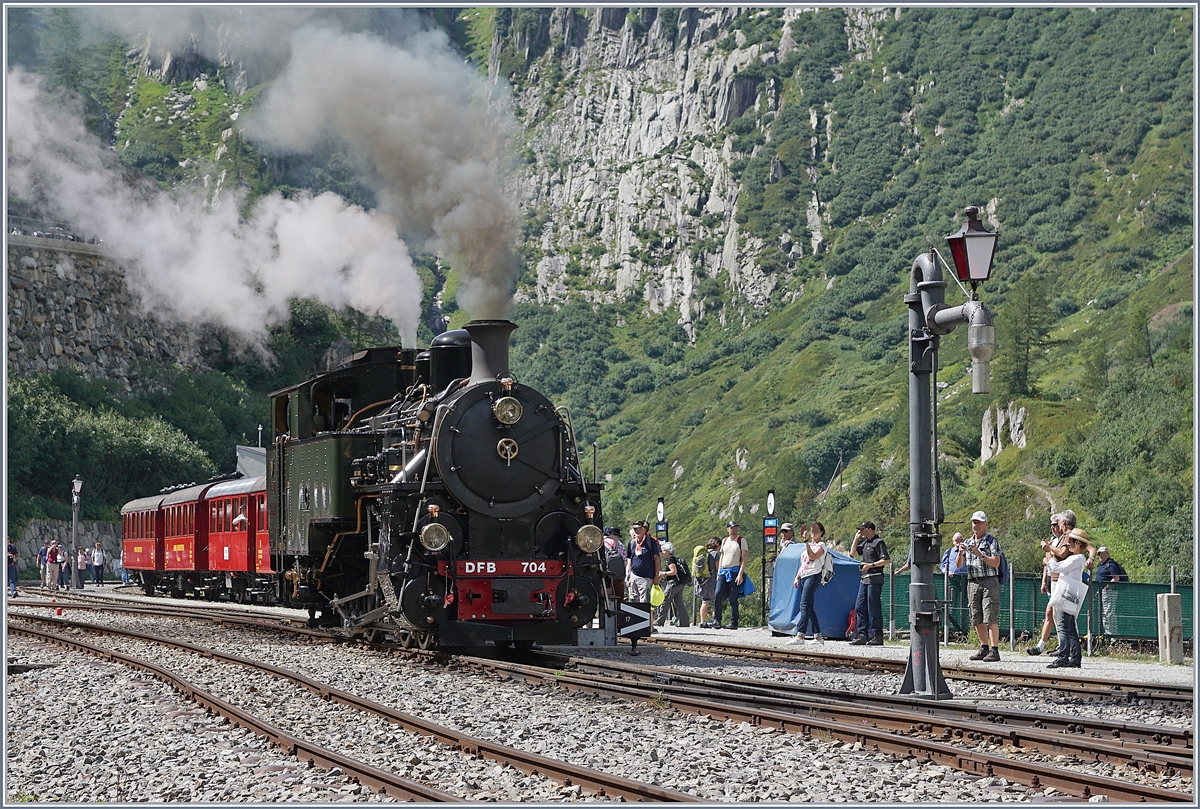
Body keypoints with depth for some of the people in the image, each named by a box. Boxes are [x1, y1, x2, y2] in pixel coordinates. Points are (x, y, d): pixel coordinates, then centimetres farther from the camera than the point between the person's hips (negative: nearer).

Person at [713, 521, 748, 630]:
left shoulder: (741, 540, -1)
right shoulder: (724, 541, 15)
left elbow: (744, 559, -6)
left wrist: (740, 574, -14)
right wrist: (718, 573, 14)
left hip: (735, 571, -5)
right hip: (723, 571, 5)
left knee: (733, 598, -5)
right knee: (718, 595, -6)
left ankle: (734, 622, 1)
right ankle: (717, 621, -2)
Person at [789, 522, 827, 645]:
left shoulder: (821, 545, -1)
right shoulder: (808, 545, 24)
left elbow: (813, 556, -19)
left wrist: (806, 541, -21)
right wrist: (797, 577, 17)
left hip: (813, 576, -9)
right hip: (803, 577, 9)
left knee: (804, 605, -18)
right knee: (809, 608, 5)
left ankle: (800, 636, -26)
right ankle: (818, 637, 7)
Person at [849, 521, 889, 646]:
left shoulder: (878, 542, -8)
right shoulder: (866, 543, 19)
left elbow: (887, 560, -15)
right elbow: (853, 553, 24)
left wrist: (871, 565, -19)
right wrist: (856, 538, 16)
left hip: (874, 580, -10)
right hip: (864, 579, 10)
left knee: (874, 608, -8)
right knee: (860, 608, 7)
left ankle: (877, 636, -5)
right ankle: (863, 635, 9)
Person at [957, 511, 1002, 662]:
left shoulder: (992, 541, 1)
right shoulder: (968, 542, 18)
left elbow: (996, 563, -10)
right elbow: (958, 564, 12)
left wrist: (980, 555, -19)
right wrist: (960, 553, -7)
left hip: (989, 582, -6)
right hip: (972, 583, 6)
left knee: (991, 618, -12)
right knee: (977, 619, 6)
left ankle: (994, 650, -14)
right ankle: (984, 648, 15)